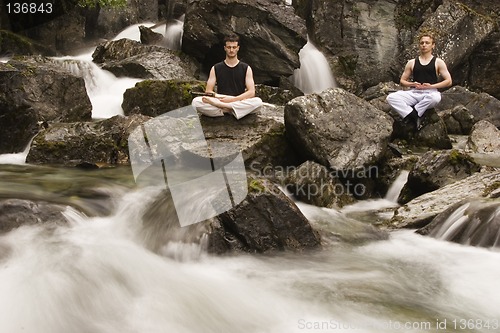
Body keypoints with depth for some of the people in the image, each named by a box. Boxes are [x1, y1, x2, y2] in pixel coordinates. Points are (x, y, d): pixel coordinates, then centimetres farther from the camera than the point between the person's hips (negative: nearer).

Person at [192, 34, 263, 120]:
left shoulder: (246, 68, 7)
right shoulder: (216, 68, 10)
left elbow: (251, 92, -3)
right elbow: (208, 91, 4)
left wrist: (233, 99, -16)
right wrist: (217, 96, -16)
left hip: (240, 103, 0)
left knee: (258, 101, -33)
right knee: (196, 101, -26)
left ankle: (222, 107, -33)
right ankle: (230, 110, -30)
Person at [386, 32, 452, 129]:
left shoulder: (438, 62, 8)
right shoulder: (412, 63, 15)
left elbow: (448, 81, 3)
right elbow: (402, 81, 17)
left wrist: (431, 86, -9)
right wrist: (413, 84, -4)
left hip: (430, 93, -2)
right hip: (414, 93, 2)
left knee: (435, 97, -41)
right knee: (391, 97, -24)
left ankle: (413, 113, -23)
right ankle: (414, 116, -29)